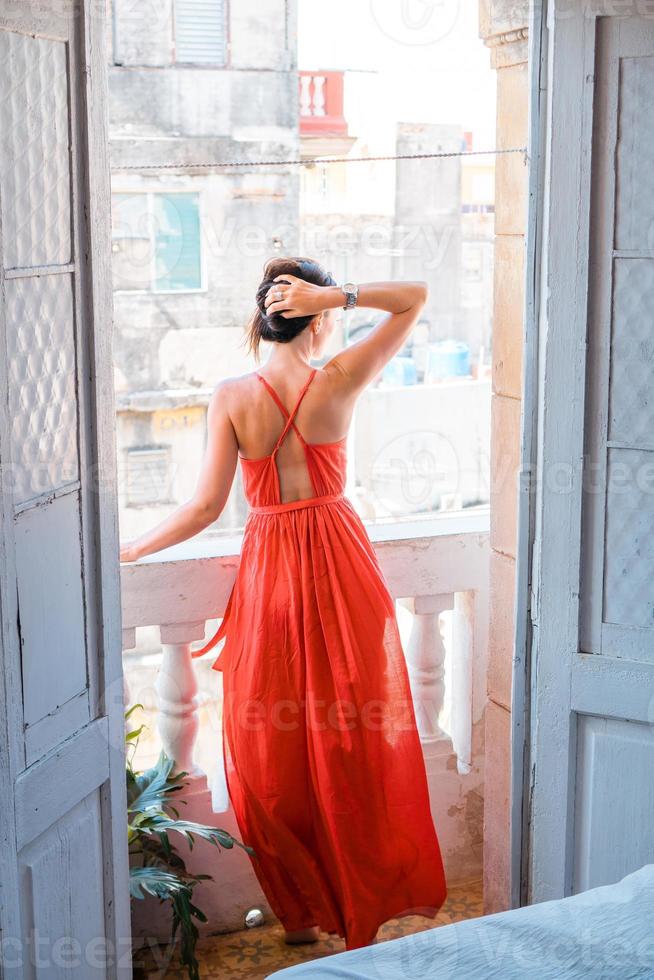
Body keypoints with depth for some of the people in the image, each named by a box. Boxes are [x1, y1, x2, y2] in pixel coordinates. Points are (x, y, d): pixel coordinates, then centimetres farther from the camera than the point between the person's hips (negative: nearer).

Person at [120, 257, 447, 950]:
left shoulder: (230, 397, -11)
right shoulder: (338, 383, -10)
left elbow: (206, 508, -10)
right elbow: (415, 297, -2)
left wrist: (136, 548, 4)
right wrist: (336, 295, -13)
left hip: (269, 571, 0)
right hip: (340, 562, 1)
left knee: (272, 746, 14)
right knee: (354, 739, 13)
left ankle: (301, 911, 25)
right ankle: (364, 898, 25)